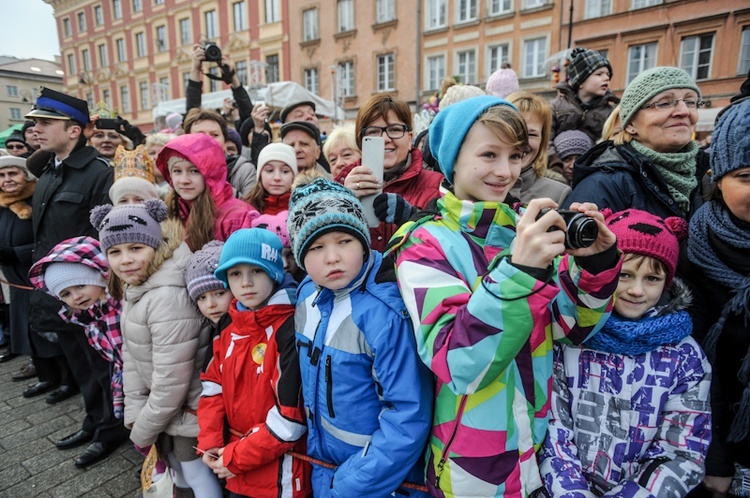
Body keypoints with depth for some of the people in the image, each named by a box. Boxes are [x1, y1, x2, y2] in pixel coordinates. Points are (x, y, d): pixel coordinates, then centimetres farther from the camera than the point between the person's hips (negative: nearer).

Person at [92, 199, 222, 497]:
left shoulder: (169, 298, -31)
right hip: (160, 399, 8)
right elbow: (131, 354, 4)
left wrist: (142, 431, -12)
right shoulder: (134, 287, -1)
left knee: (195, 470, 8)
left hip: (189, 403, -8)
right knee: (170, 455, 26)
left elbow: (171, 383, -26)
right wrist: (135, 414, 1)